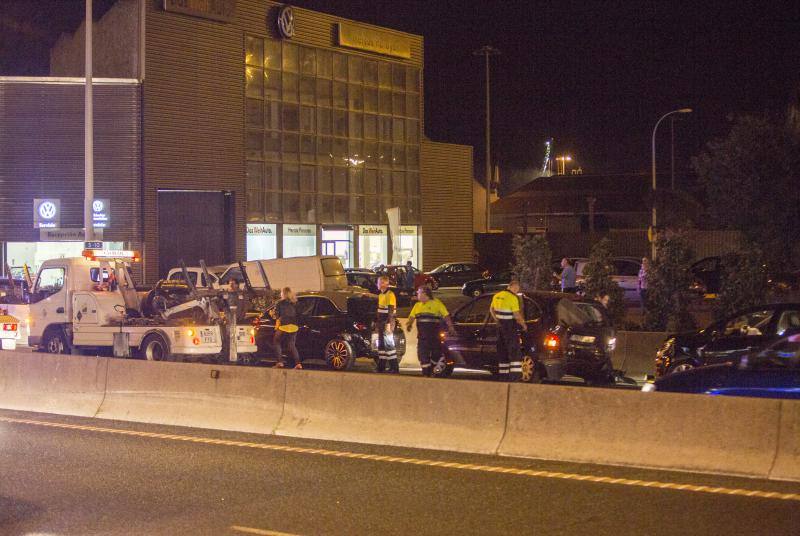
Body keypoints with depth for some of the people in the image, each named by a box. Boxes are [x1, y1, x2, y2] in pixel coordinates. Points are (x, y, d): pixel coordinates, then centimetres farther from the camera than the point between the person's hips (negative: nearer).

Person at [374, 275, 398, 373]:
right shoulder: (380, 295, 18)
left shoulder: (390, 294, -10)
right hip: (381, 323, 9)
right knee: (381, 345, 10)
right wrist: (377, 324, 20)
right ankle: (381, 366, 14)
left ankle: (394, 367, -9)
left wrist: (388, 324, -23)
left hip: (388, 322, -9)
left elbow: (391, 311, -17)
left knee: (389, 344, -11)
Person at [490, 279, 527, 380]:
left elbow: (491, 309, 20)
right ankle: (514, 373, -12)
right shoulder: (513, 298, -16)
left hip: (500, 326, 8)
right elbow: (517, 315, -16)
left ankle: (503, 374, 16)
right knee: (514, 350, -4)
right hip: (510, 326, -8)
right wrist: (523, 324, -3)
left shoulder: (497, 296, 9)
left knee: (502, 350, 13)